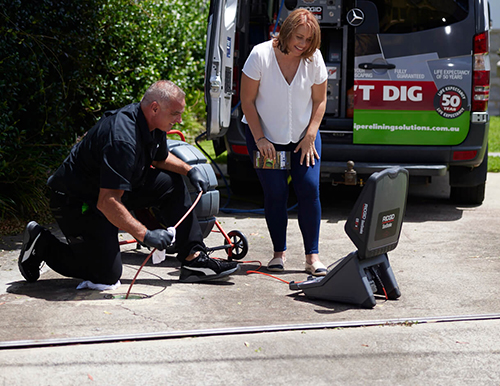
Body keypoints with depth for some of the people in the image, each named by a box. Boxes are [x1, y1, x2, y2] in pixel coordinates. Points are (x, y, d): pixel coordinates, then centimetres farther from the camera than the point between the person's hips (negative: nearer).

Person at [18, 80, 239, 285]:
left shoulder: (153, 125, -3)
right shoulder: (122, 140, -33)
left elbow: (161, 157, 21)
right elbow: (107, 202, -38)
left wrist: (189, 169, 4)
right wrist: (145, 235, -40)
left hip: (114, 187, 10)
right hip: (76, 201, -10)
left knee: (172, 183, 3)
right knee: (107, 275, -13)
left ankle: (194, 259, 5)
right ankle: (41, 244, 5)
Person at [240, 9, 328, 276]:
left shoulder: (314, 58, -7)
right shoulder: (260, 55, -15)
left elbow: (319, 100, 2)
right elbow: (247, 101, -9)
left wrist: (310, 136, -7)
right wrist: (259, 139, -12)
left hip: (303, 136, 2)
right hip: (265, 136, -2)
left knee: (309, 188, -9)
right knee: (275, 192, -6)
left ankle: (312, 256, -3)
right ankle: (279, 253, 9)